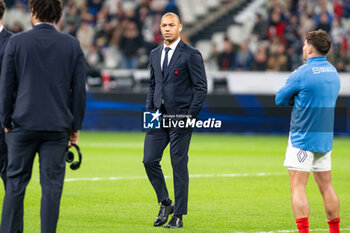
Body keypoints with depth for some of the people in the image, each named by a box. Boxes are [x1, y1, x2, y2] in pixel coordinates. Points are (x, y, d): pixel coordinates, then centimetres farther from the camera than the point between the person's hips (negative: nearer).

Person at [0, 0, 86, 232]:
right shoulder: (72, 45, 2)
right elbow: (79, 88, 4)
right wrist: (76, 125, 11)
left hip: (23, 124, -1)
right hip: (57, 126, 1)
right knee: (52, 184, 2)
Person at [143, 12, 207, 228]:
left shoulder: (191, 54, -5)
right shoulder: (155, 54, 14)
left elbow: (201, 87, -6)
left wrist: (190, 115, -13)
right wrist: (149, 111, 10)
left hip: (180, 117, -6)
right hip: (159, 116, 6)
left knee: (179, 165, -2)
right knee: (150, 160, -2)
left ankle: (178, 216, 3)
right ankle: (165, 203, 16)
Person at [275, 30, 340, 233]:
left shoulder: (302, 73, -15)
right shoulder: (333, 72, 8)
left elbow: (280, 99, -6)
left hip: (302, 138, -7)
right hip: (325, 138, 7)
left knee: (297, 187, -6)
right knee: (326, 186, 13)